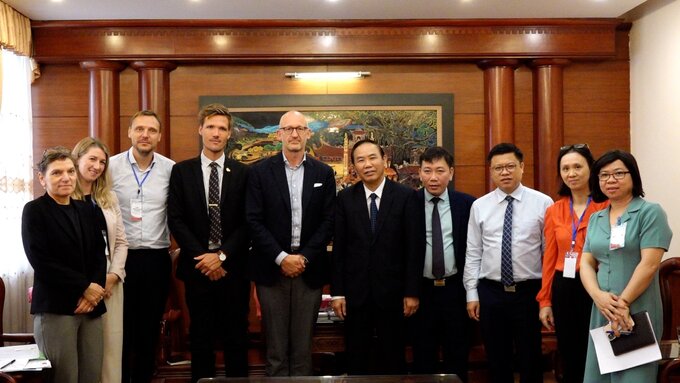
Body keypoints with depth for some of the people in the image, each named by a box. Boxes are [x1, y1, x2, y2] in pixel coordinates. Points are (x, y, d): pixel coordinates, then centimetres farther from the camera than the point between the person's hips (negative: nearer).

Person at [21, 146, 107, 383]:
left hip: (91, 306, 5)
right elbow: (41, 261, -10)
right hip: (54, 307, -5)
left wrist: (92, 293, -7)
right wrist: (84, 287, -10)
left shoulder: (88, 210, 14)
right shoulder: (34, 211, -1)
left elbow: (99, 255, 9)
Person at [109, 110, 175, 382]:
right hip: (121, 257, -1)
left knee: (150, 329, 11)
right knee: (121, 328, 5)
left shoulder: (171, 169, 0)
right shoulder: (111, 166, -3)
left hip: (157, 259, 2)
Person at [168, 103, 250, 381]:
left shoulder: (242, 173, 3)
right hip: (197, 265, 0)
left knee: (236, 336, 6)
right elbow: (176, 220, -1)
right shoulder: (181, 171, 4)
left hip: (233, 266, 0)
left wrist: (221, 255, -11)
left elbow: (247, 222, -1)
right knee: (201, 336, 8)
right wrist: (201, 257, -10)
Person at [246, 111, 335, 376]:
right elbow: (254, 220, -4)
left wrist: (304, 257, -7)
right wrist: (281, 258, -11)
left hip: (309, 269, 1)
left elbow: (328, 221, 2)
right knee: (275, 346, 4)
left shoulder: (324, 173, 6)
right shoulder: (260, 172, 2)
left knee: (303, 345, 6)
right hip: (272, 268, -1)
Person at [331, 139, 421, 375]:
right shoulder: (345, 198, 2)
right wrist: (337, 292, -1)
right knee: (356, 360, 11)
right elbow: (338, 248, 2)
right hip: (355, 291, 2)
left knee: (393, 359, 9)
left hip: (392, 291, -1)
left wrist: (412, 292, -6)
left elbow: (413, 247, -4)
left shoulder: (406, 196, -4)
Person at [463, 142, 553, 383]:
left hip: (529, 291, -2)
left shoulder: (542, 203, -3)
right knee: (497, 361, 12)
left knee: (530, 360, 9)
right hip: (490, 292, 2)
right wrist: (472, 294, 2)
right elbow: (473, 253, 5)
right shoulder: (479, 206, 3)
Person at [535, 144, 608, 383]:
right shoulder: (554, 211, 7)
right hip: (563, 289, 4)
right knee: (569, 359, 12)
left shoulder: (607, 207, -6)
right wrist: (544, 300, 7)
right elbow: (549, 258, 9)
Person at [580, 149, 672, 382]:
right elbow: (586, 263, 8)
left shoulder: (650, 212, -5)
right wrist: (598, 296, -10)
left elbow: (649, 264, -13)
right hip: (602, 312, 5)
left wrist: (623, 303, -15)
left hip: (638, 312, -5)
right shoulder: (595, 219, 12)